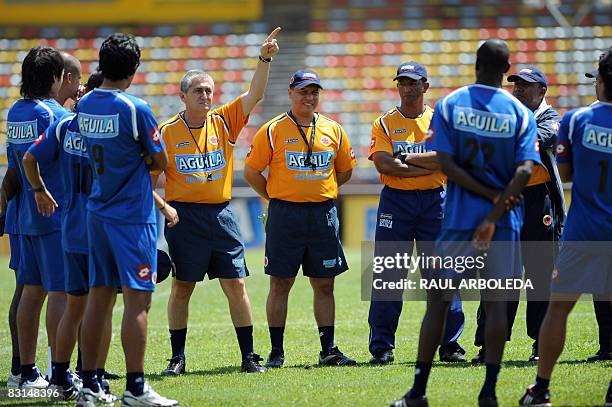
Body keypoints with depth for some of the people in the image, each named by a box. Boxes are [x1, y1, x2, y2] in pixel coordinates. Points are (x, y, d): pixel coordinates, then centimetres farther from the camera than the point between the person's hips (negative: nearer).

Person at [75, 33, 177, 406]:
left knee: (99, 297, 10)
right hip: (132, 217, -7)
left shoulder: (85, 105, 6)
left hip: (98, 213, 7)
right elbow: (161, 162, -6)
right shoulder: (135, 109, -15)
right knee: (138, 300, -5)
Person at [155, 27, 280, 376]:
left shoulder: (224, 122, 6)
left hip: (221, 215, 2)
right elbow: (150, 175, 2)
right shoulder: (167, 131, -1)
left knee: (236, 284, 0)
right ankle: (178, 357, 10)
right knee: (182, 287, 2)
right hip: (184, 216, -2)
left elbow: (255, 95, -3)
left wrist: (265, 60, -14)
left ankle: (249, 355, 5)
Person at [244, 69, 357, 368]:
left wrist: (322, 193, 12)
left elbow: (344, 170, 20)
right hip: (285, 216, -3)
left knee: (324, 285, 6)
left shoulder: (333, 130, 8)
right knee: (280, 284, 0)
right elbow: (251, 172, 1)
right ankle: (276, 352, 6)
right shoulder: (273, 130, -2)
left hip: (324, 215, 3)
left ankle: (328, 349, 12)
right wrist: (275, 198, 2)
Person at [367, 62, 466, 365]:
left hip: (434, 202, 0)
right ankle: (381, 347, 2)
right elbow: (384, 165, -10)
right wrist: (429, 165, -11)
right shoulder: (384, 124, 6)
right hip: (395, 201, 0)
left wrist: (407, 158, -12)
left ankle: (449, 344, 6)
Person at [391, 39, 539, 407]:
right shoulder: (520, 113, -1)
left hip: (459, 219, 0)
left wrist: (491, 196, -8)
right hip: (504, 224, 0)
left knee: (438, 301, 4)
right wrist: (495, 213, -15)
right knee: (496, 304, 4)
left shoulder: (450, 105, -1)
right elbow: (525, 170, -13)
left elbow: (446, 164, -10)